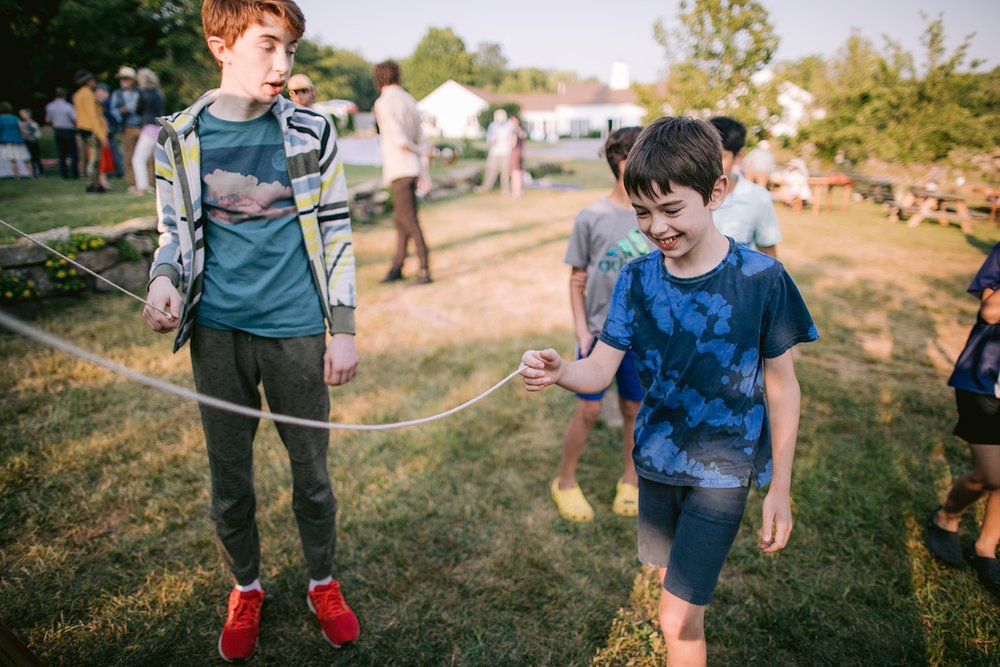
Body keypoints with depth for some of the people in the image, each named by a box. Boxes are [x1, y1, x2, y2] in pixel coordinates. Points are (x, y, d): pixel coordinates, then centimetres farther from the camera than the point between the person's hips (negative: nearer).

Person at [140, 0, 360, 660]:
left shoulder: (311, 131, -2)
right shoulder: (181, 137, 1)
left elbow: (336, 234, 1)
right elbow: (175, 231, 10)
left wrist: (345, 330, -2)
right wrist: (165, 279, -13)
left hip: (296, 330, -1)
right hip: (218, 332, 2)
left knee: (311, 471, 11)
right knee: (229, 477, 14)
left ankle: (323, 582, 35)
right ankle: (246, 588, 38)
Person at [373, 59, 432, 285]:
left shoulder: (383, 103, -11)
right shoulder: (409, 100, 14)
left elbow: (400, 140, -19)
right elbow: (419, 138, 10)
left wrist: (420, 151, 0)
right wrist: (424, 170, 7)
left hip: (399, 169, -8)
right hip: (413, 167, 8)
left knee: (409, 220, -7)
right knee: (400, 218, 14)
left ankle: (425, 270, -7)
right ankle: (397, 266, 21)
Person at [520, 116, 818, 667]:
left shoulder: (760, 278, -17)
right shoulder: (637, 280, -8)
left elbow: (782, 385, -9)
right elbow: (599, 370, -11)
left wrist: (780, 489, -6)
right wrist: (557, 373, -35)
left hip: (722, 470, -4)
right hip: (656, 458, 4)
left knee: (677, 617, -3)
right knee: (673, 582, 23)